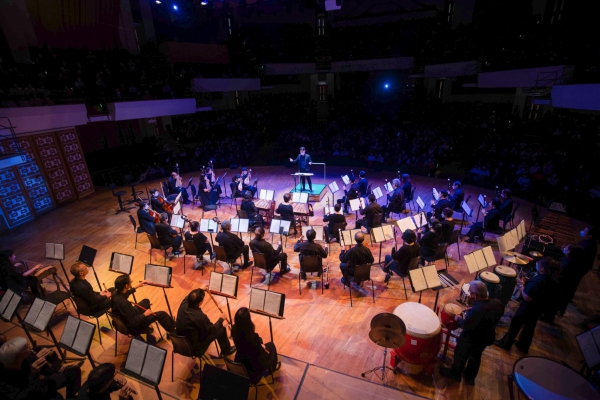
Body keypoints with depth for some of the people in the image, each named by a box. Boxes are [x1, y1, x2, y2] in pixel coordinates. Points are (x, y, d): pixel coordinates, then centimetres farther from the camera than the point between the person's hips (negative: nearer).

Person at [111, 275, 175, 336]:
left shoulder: (116, 293, -13)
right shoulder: (123, 303, -39)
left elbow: (124, 294, 16)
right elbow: (133, 323, -32)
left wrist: (137, 287, 21)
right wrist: (144, 314, -18)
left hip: (129, 316, 9)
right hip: (133, 326, -9)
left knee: (146, 301, 27)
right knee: (161, 314, -9)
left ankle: (146, 327, 39)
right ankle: (172, 331, 17)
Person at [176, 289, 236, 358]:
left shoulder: (183, 305, -17)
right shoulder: (200, 317, -35)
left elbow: (188, 298, 10)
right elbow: (213, 330, -17)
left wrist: (199, 290, 23)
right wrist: (221, 319, -1)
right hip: (194, 349, -7)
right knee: (222, 329, 5)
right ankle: (226, 350, 30)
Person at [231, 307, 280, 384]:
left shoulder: (234, 329, -22)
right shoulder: (253, 336, -38)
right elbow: (260, 350, -15)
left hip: (239, 361, 5)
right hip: (254, 364, -5)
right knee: (271, 345, 21)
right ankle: (273, 367, 45)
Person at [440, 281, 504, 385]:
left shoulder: (477, 310, -41)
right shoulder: (497, 303, -18)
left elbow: (466, 326, -27)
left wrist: (459, 319, -8)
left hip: (471, 339, -7)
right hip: (486, 337, 7)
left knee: (460, 355, 21)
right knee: (476, 357, 30)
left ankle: (455, 374, 45)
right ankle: (470, 378, 51)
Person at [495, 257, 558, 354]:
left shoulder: (536, 281, -33)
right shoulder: (552, 282, -7)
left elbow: (527, 298, -31)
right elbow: (551, 296, 10)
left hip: (528, 308, -7)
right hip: (539, 308, 7)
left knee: (515, 324, 11)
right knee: (530, 326, 24)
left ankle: (506, 343, 27)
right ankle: (523, 346, 42)